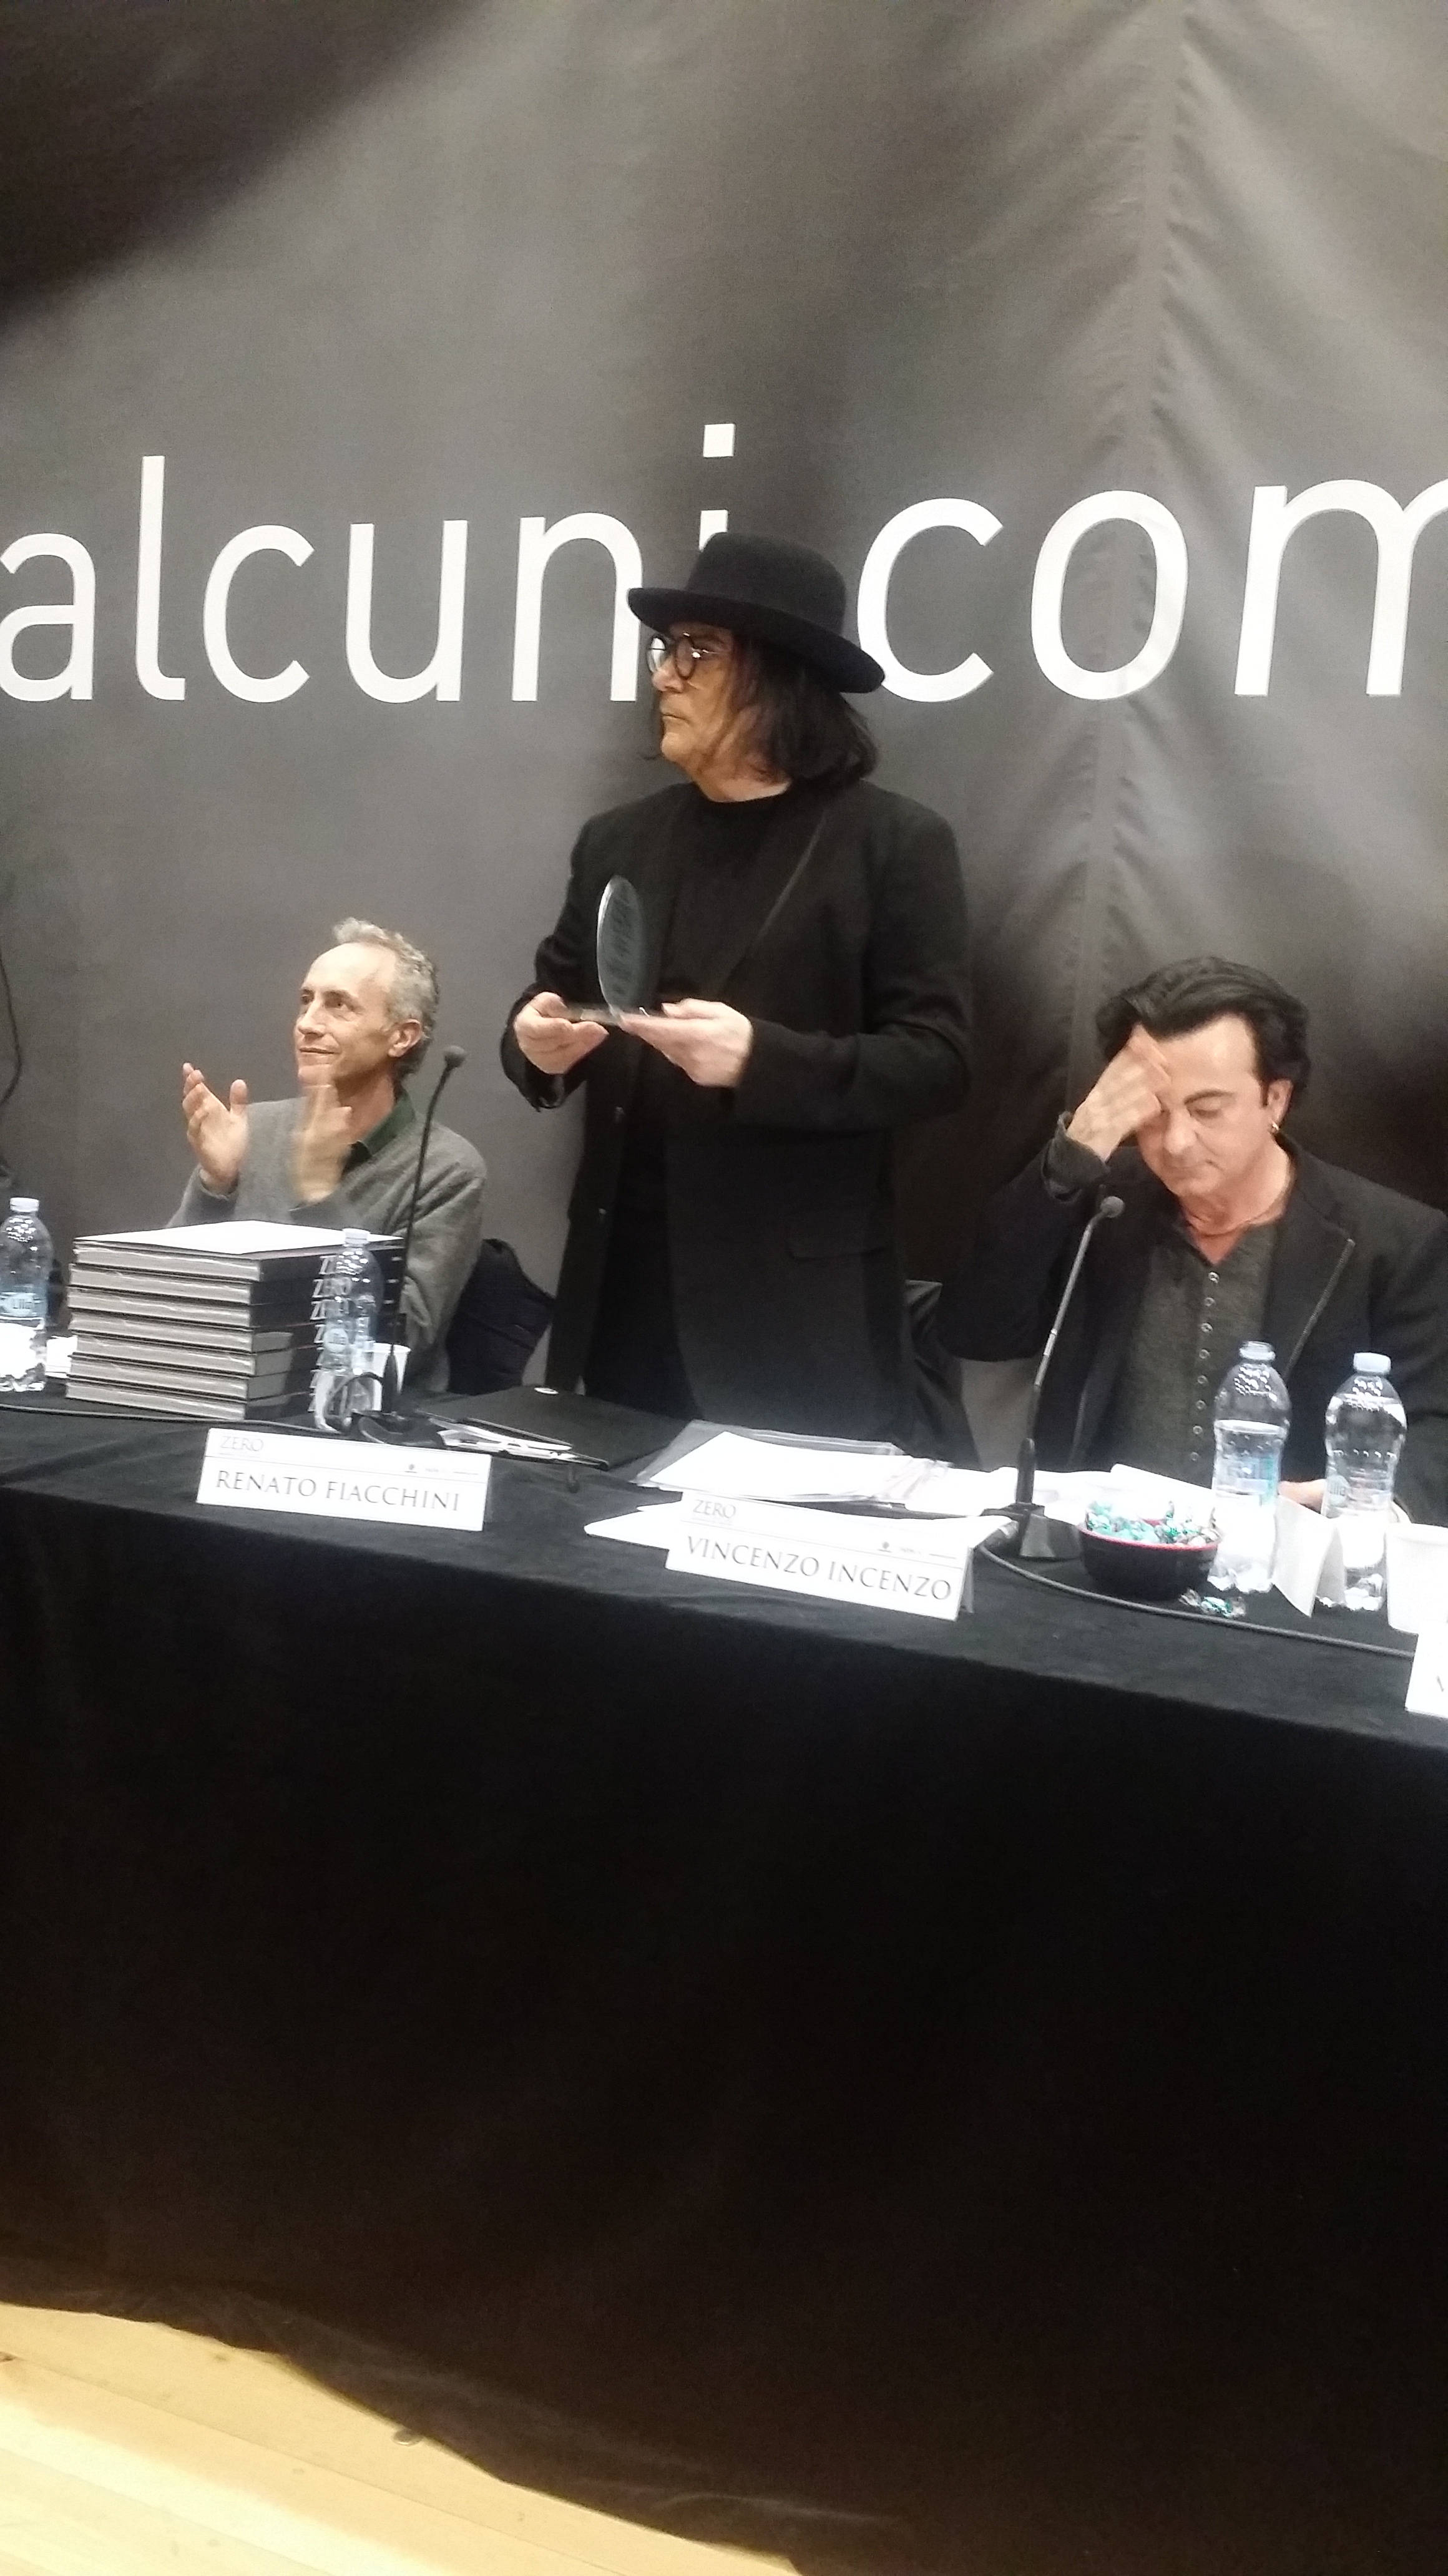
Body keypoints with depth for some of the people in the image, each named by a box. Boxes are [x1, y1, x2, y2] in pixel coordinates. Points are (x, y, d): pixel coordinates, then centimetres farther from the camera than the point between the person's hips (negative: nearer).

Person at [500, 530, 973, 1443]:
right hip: (628, 1285, 5)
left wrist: (760, 1059, -22)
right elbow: (555, 994, 19)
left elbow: (937, 1060, -9)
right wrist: (537, 1040, -5)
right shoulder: (620, 839, 14)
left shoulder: (895, 842, -3)